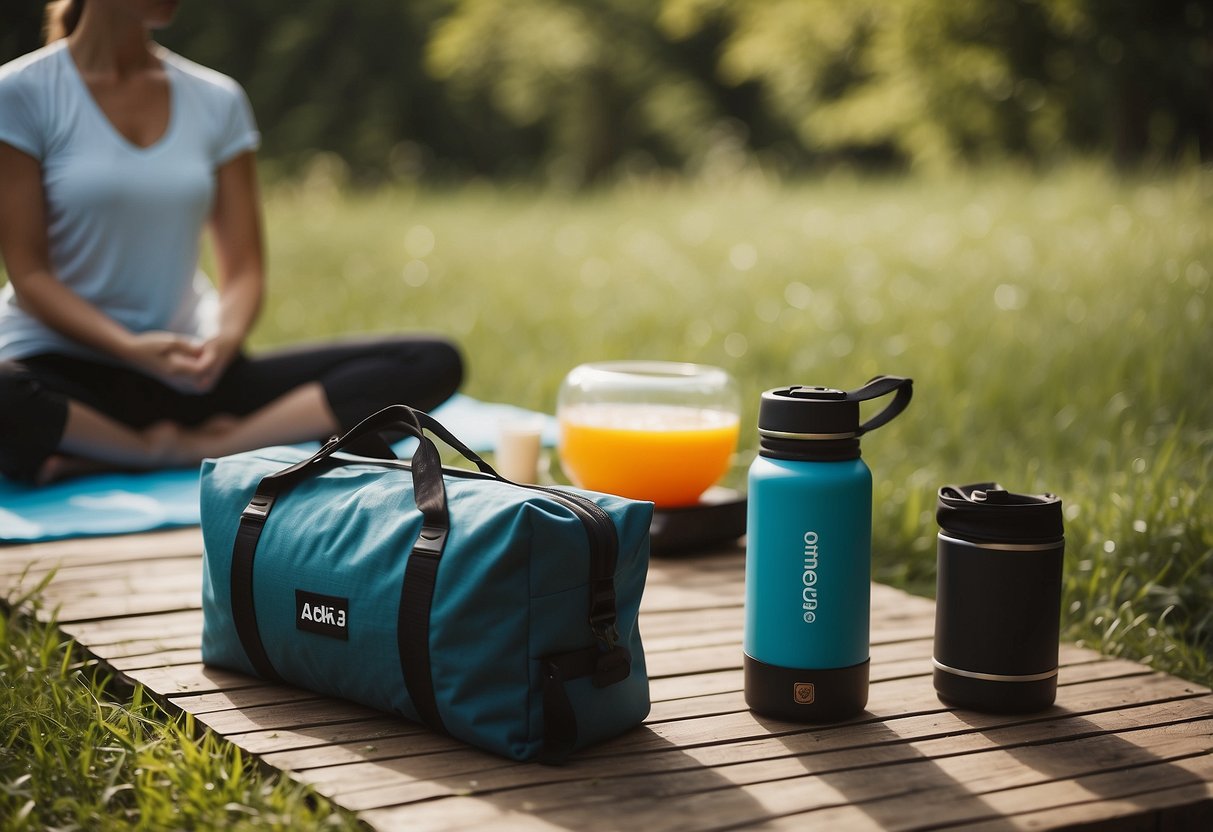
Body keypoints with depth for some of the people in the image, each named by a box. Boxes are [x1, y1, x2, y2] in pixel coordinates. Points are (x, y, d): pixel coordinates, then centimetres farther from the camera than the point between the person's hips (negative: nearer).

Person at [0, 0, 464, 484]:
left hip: (192, 371, 4)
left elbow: (243, 270, 6)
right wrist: (133, 349, -23)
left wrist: (224, 339, -17)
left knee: (434, 363, -14)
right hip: (63, 367, -4)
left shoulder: (217, 100, 8)